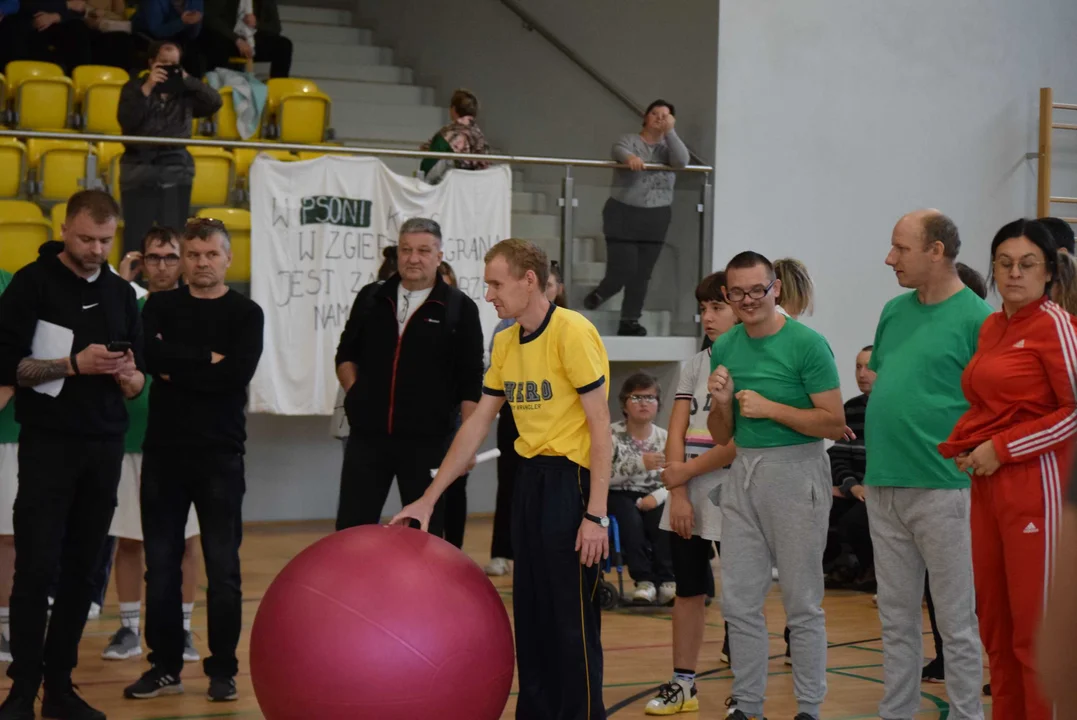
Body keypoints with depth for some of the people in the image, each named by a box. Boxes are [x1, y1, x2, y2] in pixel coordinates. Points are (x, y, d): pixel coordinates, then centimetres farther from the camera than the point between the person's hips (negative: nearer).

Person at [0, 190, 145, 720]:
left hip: (104, 448, 5)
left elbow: (138, 382, 14)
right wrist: (74, 364, -18)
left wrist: (128, 375, -9)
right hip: (48, 446, -4)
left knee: (81, 571, 6)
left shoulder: (121, 294, 11)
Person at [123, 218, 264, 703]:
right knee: (161, 563, 6)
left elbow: (237, 375, -14)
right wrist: (206, 360, -12)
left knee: (222, 566, 1)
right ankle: (165, 666, 15)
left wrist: (177, 367, -10)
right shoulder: (159, 307, 9)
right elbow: (150, 355, -11)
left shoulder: (245, 314, 2)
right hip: (163, 450, 2)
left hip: (220, 453, -2)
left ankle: (223, 670, 9)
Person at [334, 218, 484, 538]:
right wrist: (356, 392, 4)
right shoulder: (371, 300, 8)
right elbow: (346, 355, 20)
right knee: (351, 529, 3)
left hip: (427, 442, -3)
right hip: (367, 437, 3)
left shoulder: (459, 308, -1)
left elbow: (470, 382, -1)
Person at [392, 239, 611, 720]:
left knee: (572, 618, -4)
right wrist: (429, 498, 13)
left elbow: (600, 425, -14)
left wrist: (595, 514, -18)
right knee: (530, 613, 12)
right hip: (529, 477, 8)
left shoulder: (572, 333, -13)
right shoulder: (505, 342, 11)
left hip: (570, 480, -8)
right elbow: (477, 423, 16)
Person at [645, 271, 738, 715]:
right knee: (688, 591, 10)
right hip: (688, 499, 6)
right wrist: (678, 494, -5)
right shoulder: (695, 366, 11)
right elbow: (676, 432, 5)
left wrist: (688, 470, -9)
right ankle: (683, 684, 18)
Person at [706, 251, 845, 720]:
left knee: (802, 603, 2)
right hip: (743, 471, 6)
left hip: (796, 471, -6)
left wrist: (770, 408, -18)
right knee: (739, 601, 8)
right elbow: (721, 436, 14)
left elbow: (835, 425, -13)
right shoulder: (724, 348, 9)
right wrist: (722, 401, -7)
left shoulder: (807, 344, -9)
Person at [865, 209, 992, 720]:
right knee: (896, 618, 13)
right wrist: (878, 457, 13)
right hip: (884, 485, 7)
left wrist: (965, 455, -14)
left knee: (956, 621, 1)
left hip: (942, 490, -7)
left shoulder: (976, 318, -8)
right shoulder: (894, 312, 12)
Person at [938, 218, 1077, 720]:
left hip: (1035, 486, -7)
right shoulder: (990, 327, 15)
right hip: (987, 486, 8)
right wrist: (964, 448, 11)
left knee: (1037, 628, -6)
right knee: (994, 623, 9)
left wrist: (1003, 449, -12)